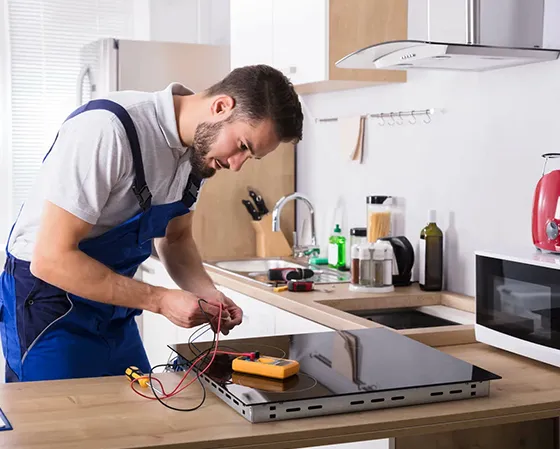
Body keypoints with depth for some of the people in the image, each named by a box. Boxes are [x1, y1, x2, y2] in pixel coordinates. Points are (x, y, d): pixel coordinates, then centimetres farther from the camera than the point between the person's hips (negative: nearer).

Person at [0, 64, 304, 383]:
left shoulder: (202, 147, -3)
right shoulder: (107, 129, -27)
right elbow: (51, 259, -27)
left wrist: (208, 295, -7)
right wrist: (161, 300, -25)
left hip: (113, 313, 7)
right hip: (50, 302, -7)